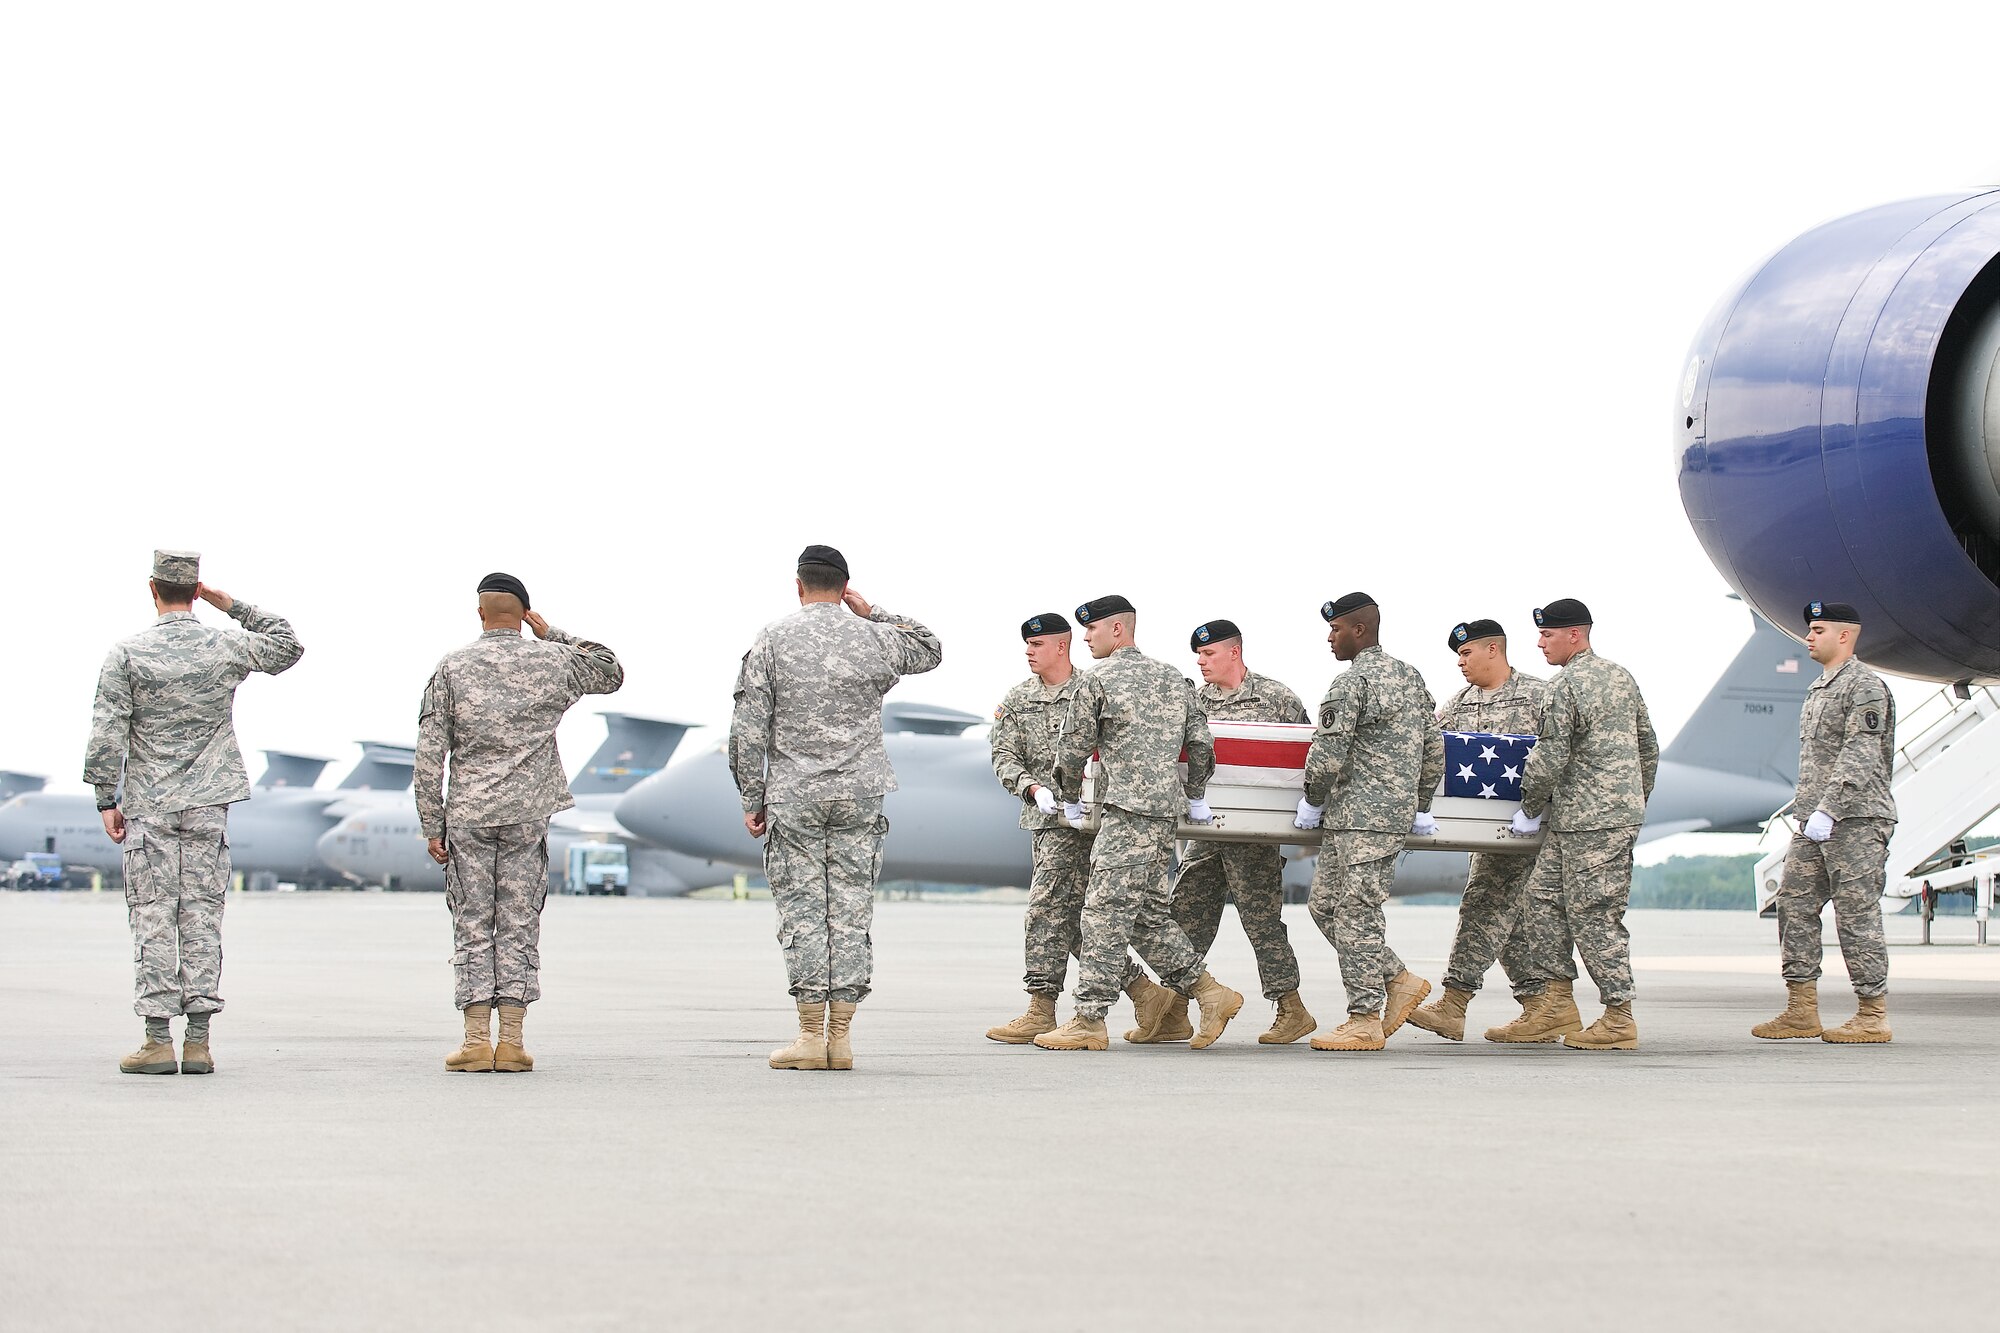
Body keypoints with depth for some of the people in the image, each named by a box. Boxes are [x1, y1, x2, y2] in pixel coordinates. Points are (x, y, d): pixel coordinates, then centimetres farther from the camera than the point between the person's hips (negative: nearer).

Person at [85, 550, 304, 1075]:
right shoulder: (227, 647, 0)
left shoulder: (126, 654, -5)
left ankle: (159, 1041, -1)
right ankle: (198, 1041, 2)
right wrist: (232, 606, 15)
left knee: (153, 918, 1)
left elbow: (107, 734, -7)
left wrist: (108, 800, 1)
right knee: (203, 915, 4)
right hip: (209, 804, 2)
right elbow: (289, 645, 19)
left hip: (148, 805, -2)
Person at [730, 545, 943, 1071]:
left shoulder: (772, 640, -2)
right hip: (861, 793, 2)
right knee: (850, 910, 5)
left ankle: (812, 1036, -1)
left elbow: (748, 730, -4)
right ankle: (841, 1037, 5)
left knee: (802, 909, 1)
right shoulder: (875, 638, 3)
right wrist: (871, 613, 19)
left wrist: (752, 799, 4)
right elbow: (931, 648, 26)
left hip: (792, 796, -2)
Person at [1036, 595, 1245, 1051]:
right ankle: (1209, 992, 9)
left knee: (1106, 910, -8)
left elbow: (1074, 748, 1)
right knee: (1147, 911, 14)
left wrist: (1070, 800, 17)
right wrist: (1196, 798, 28)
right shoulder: (1172, 678, 17)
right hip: (1165, 810, 8)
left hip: (1126, 811, -8)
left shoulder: (1098, 680, -3)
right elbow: (1200, 741, 17)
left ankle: (1089, 1020, -10)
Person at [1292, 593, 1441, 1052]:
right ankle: (1399, 981, 15)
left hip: (1362, 818, -9)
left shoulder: (1351, 682, -12)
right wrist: (1421, 807, 23)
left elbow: (1328, 755, -14)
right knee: (1324, 905, 15)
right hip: (1398, 809, 10)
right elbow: (1434, 747, 17)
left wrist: (1312, 801, 1)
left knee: (1355, 915, -5)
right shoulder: (1411, 677, 15)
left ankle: (1365, 1021, -2)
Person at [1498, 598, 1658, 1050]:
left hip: (1592, 824, -10)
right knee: (1543, 899, 11)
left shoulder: (1564, 686, -13)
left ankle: (1619, 1020, -1)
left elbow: (1550, 759, -14)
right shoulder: (1621, 677, 15)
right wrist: (1635, 805, 28)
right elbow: (1649, 748, 20)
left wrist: (1529, 809, 0)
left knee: (1593, 915, -5)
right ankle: (1555, 1005, 11)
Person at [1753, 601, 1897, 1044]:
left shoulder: (1865, 686, -11)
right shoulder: (1820, 688, 18)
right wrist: (1804, 808, 18)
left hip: (1857, 821, -10)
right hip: (1816, 823, 10)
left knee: (1857, 914, -6)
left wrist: (1827, 811, -26)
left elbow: (1859, 759, -20)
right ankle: (1802, 1011, 10)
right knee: (1794, 904, 6)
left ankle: (1874, 1016, 1)